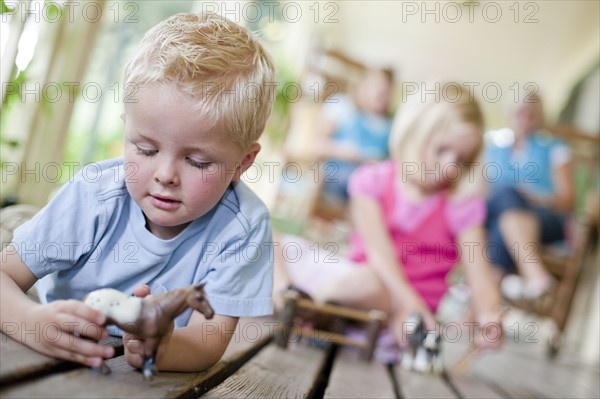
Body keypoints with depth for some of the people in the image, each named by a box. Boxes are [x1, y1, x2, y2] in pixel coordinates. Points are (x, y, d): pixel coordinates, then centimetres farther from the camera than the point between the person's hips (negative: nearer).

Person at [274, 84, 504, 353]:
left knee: (362, 283, -37)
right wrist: (408, 298, -34)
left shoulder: (462, 206, -4)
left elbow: (481, 280, -10)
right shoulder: (373, 181, -3)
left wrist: (488, 316, -33)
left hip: (415, 298, -2)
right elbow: (378, 249, -16)